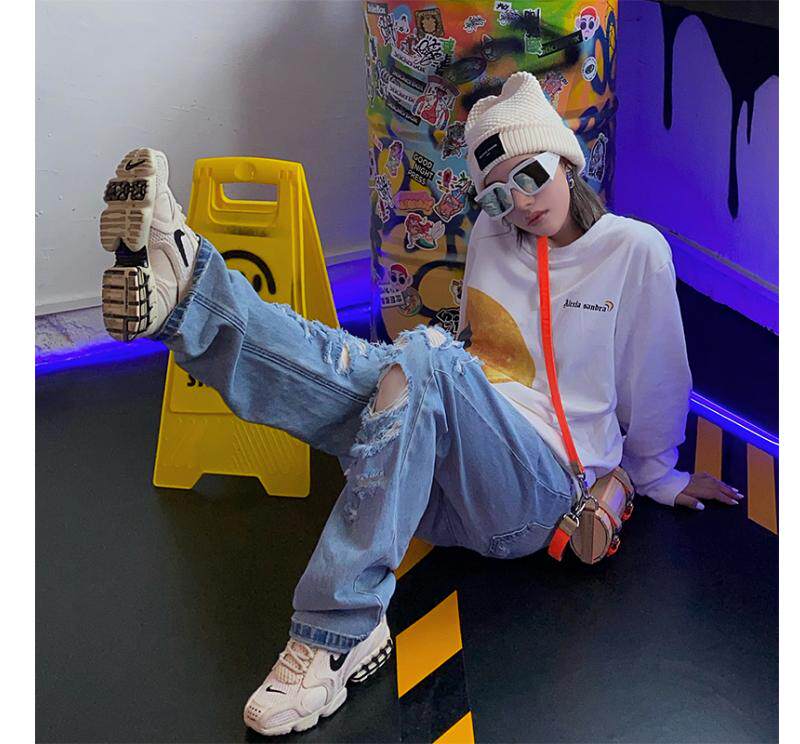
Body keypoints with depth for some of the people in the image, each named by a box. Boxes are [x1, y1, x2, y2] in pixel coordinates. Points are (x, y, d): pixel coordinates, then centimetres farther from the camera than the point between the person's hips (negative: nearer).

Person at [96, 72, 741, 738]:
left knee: (424, 356, -35)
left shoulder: (635, 251, 3)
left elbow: (658, 382, 13)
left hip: (540, 495, -4)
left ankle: (339, 634, -40)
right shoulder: (490, 236, 16)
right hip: (450, 486, 5)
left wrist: (659, 476, 23)